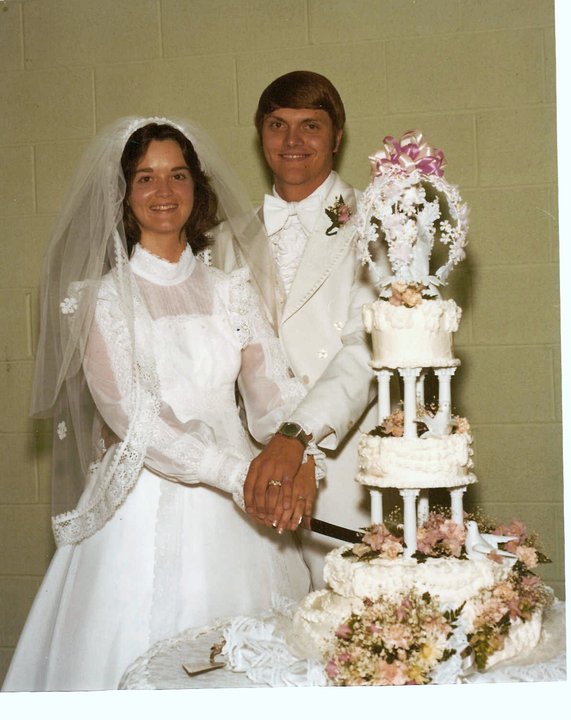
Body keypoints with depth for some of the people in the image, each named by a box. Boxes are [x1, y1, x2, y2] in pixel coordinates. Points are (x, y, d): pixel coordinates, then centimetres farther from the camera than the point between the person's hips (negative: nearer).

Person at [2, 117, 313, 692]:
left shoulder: (231, 290, 9)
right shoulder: (100, 298, -2)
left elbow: (274, 393, 3)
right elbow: (133, 418, -12)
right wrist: (240, 473, -20)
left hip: (233, 513, 3)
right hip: (146, 509, -3)